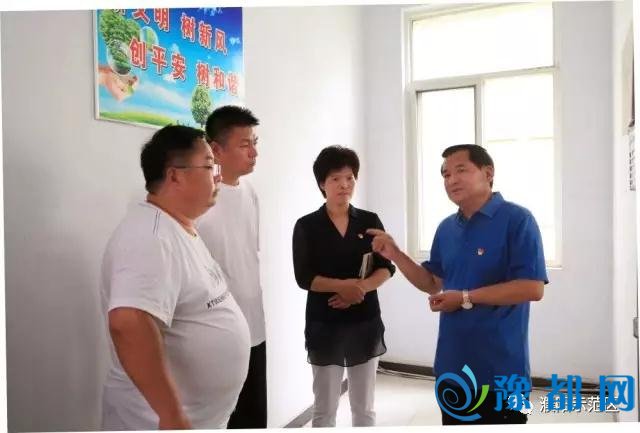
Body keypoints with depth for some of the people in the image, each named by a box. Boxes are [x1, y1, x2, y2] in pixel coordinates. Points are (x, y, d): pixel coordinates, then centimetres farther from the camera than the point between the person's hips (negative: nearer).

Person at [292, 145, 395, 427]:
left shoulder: (370, 221, 3)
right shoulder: (306, 226, -4)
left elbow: (386, 268, 1)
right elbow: (304, 277, -9)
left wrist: (360, 288, -16)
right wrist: (342, 285, -23)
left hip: (365, 323, 3)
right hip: (324, 325, -2)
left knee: (364, 407, 14)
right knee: (324, 409, 8)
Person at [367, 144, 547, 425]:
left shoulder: (517, 219, -13)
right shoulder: (446, 228, 9)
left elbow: (533, 288, -20)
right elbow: (433, 284, 14)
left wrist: (466, 298, -19)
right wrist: (394, 254, 1)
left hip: (500, 370, -6)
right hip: (452, 366, 7)